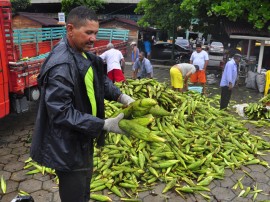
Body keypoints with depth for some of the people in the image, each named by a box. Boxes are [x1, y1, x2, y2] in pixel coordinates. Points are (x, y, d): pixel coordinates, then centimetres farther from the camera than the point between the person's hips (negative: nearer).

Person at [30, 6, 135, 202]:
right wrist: (105, 125, -31)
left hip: (83, 137, 10)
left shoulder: (85, 55, 4)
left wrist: (122, 97, -3)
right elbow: (61, 114, -30)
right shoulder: (61, 66, -28)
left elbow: (101, 80, 15)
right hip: (66, 146, -10)